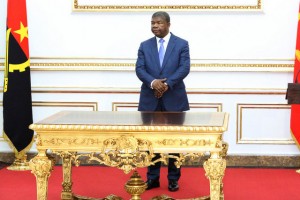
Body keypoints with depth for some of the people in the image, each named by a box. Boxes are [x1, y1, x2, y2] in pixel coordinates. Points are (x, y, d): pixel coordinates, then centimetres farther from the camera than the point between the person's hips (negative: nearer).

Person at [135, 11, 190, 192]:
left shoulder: (182, 44, 2)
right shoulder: (145, 46, 8)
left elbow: (184, 68, -9)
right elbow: (139, 69, -2)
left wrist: (167, 84, -22)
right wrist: (153, 82, -21)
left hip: (174, 100, -2)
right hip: (150, 100, 2)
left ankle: (173, 178, 15)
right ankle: (152, 177, 16)